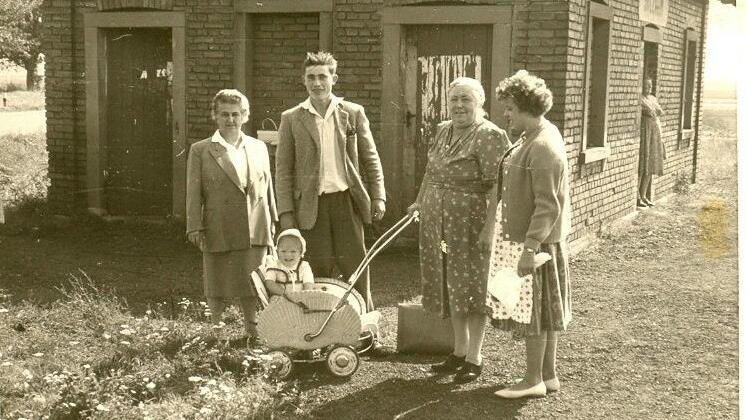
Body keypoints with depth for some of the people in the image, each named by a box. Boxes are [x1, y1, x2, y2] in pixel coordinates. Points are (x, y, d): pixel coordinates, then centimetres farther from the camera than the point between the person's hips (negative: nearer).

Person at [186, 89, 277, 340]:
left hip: (255, 232, 2)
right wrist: (195, 227, -7)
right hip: (218, 232, -2)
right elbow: (193, 192, -1)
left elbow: (267, 188, 14)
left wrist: (272, 222, 13)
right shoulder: (200, 151, 1)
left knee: (252, 289, 7)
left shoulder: (259, 148, 11)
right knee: (217, 290, 7)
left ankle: (253, 332, 19)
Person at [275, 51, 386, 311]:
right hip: (311, 205, 0)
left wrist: (378, 197, 2)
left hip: (347, 201, 1)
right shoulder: (291, 119, 5)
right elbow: (283, 169, 4)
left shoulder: (353, 113, 7)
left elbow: (371, 158, 11)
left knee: (356, 266, 1)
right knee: (319, 270, 2)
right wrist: (286, 213, -2)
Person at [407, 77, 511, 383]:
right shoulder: (443, 130, 12)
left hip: (470, 223, -8)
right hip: (438, 222, 8)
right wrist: (420, 201, 26)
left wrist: (489, 228, -23)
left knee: (470, 286, 1)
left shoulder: (490, 136, -14)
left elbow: (496, 186, -19)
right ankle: (459, 352, 26)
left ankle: (474, 358, 14)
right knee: (450, 286, 13)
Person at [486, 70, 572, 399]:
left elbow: (548, 206, -25)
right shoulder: (531, 138, 11)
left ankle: (533, 380, 11)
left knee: (534, 310, 0)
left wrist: (529, 248, -26)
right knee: (543, 310, 15)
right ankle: (548, 375, 25)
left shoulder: (544, 147, -21)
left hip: (538, 241, -10)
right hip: (525, 236, 10)